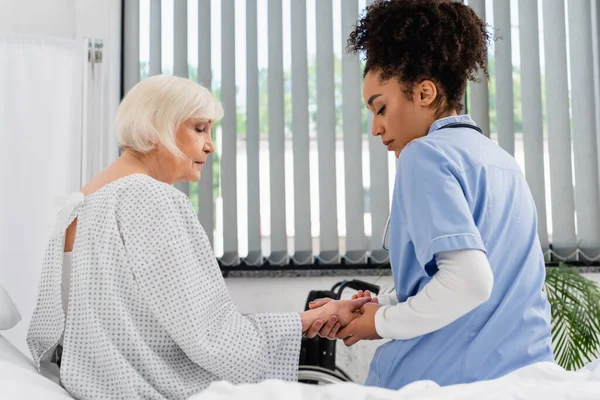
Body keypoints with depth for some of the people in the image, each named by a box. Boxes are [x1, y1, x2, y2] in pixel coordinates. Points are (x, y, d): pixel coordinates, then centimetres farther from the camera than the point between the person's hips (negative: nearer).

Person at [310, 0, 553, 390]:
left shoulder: (427, 154, -11)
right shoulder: (504, 161, 14)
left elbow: (468, 280, -22)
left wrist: (384, 322, -7)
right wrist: (372, 308, 13)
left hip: (450, 377, -7)